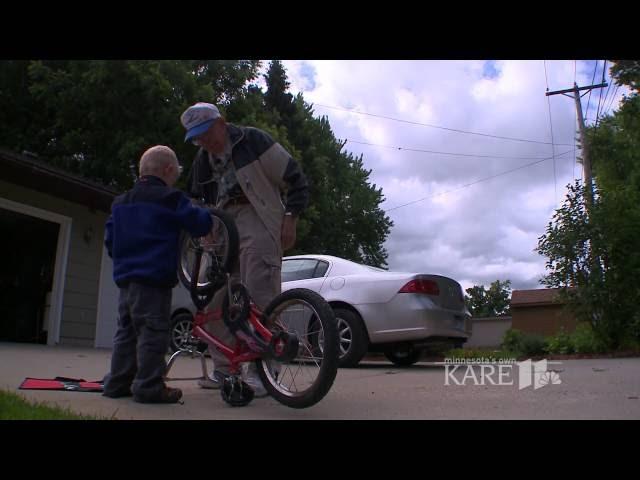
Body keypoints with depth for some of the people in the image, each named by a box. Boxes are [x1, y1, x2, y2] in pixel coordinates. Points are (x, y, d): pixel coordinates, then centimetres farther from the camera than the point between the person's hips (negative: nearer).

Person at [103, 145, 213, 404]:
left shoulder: (120, 202, 18)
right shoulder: (169, 198, -6)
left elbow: (109, 239, 20)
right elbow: (200, 224, -7)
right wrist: (207, 216, 14)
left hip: (125, 276, 8)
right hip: (154, 277, -8)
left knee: (127, 331, 14)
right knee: (153, 332, -6)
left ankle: (118, 382, 20)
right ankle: (148, 386, -5)